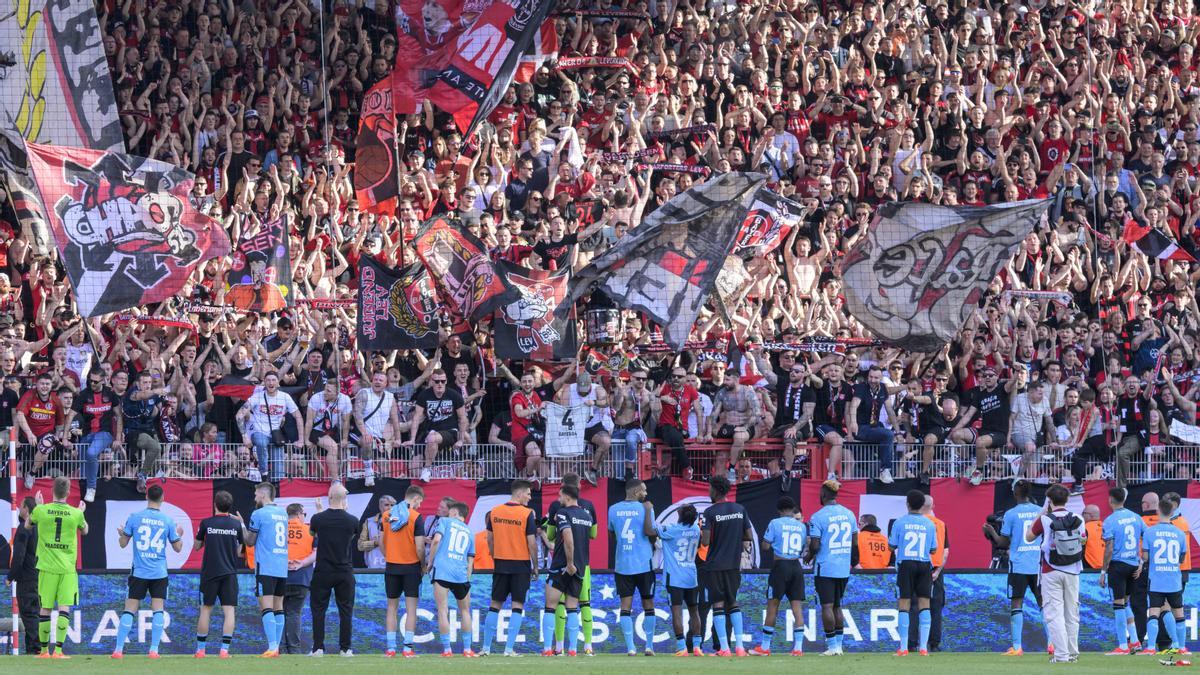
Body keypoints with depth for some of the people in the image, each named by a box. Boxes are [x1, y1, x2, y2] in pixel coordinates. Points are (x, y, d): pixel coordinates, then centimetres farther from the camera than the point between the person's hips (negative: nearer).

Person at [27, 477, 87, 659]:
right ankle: (58, 649, -13)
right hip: (68, 568, -1)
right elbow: (84, 531, 19)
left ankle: (45, 650, 14)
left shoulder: (41, 510, -4)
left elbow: (27, 525, 18)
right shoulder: (75, 513, -4)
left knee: (46, 609, 8)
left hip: (47, 567, 1)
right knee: (64, 608, -3)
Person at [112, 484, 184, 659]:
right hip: (159, 572, 0)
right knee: (158, 610, 3)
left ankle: (118, 650, -2)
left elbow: (123, 543, 2)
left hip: (139, 572, 0)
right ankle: (154, 649, -4)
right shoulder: (168, 520, 0)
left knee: (129, 610, 2)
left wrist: (121, 534, 24)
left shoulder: (134, 517, -2)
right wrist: (179, 534, 26)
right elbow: (178, 547, 6)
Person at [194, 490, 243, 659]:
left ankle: (200, 649, 11)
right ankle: (225, 648, -9)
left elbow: (197, 546, 8)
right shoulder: (236, 524, 0)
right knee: (229, 611, -1)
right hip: (229, 573, 0)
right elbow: (239, 551, 8)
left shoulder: (206, 523, -3)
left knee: (205, 610, 8)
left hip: (209, 573, 0)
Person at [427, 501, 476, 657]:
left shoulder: (445, 521, 11)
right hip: (461, 574, 4)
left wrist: (429, 563, 1)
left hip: (441, 571, -4)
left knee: (443, 611, -2)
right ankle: (467, 649, 15)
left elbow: (436, 540, -7)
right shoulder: (469, 532, 22)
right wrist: (467, 580, 23)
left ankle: (447, 649, -6)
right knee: (465, 611, 17)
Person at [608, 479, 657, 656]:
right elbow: (650, 531, -18)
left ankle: (630, 647, -8)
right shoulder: (645, 508, -7)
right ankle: (649, 646, 13)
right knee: (648, 605, 10)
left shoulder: (613, 509, 6)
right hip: (644, 563, -2)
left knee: (625, 606, 0)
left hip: (622, 565, 2)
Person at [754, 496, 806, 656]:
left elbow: (765, 546, -4)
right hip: (797, 567, 3)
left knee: (772, 606, 2)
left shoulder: (775, 523, -4)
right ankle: (798, 647, -4)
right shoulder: (802, 526, 8)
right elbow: (804, 549, 13)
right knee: (797, 607, 2)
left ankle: (765, 647, 7)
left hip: (780, 566, -3)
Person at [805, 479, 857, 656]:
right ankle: (838, 645, 13)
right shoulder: (849, 514, 6)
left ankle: (832, 646, -7)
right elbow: (855, 543, 8)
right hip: (843, 568, 6)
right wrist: (854, 560, 25)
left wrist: (809, 557, 7)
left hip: (824, 568, -6)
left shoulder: (818, 517, -12)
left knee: (827, 606, -4)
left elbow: (815, 545, -14)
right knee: (837, 606, 14)